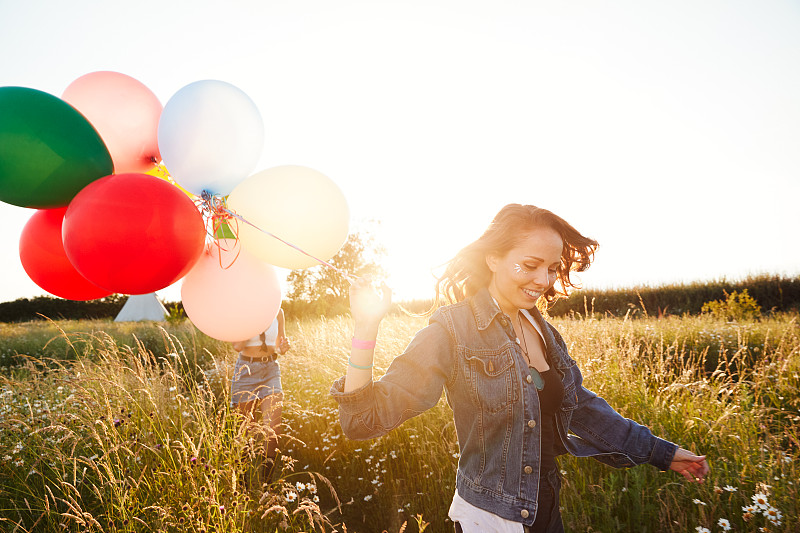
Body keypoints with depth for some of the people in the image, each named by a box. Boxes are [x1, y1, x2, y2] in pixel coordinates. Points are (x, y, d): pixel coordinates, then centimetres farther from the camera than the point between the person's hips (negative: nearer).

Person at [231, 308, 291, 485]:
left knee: (273, 426, -12)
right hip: (246, 369, -2)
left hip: (271, 370, 2)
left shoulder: (277, 313, 2)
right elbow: (238, 346, -21)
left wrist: (284, 347, -11)